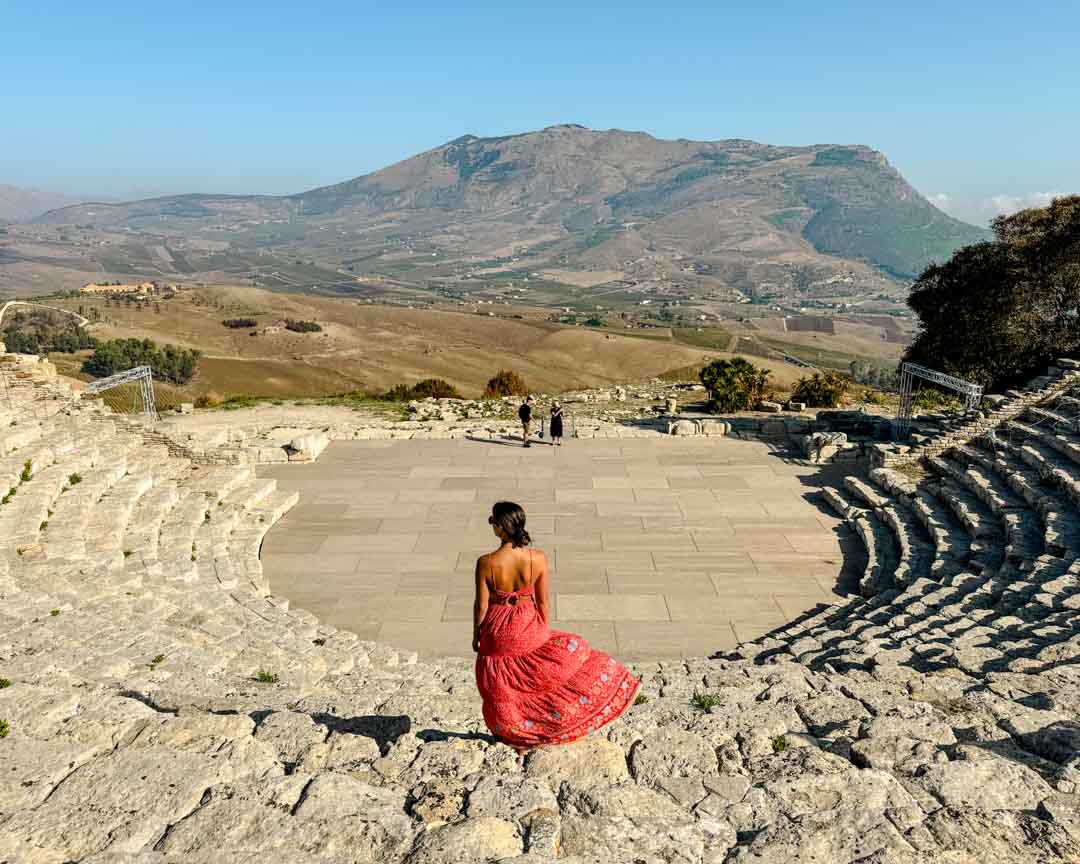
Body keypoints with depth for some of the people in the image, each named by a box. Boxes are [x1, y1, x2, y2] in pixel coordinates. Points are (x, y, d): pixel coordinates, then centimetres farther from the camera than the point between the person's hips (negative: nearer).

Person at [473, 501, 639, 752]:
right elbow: (542, 602, -7)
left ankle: (512, 738, 38)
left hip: (496, 632, 0)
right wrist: (544, 633, 10)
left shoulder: (486, 563, -23)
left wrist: (476, 636, 6)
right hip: (527, 631, 0)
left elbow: (481, 606, -12)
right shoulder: (538, 559, -18)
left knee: (501, 689, 21)